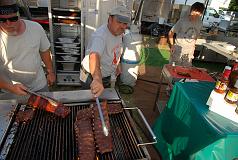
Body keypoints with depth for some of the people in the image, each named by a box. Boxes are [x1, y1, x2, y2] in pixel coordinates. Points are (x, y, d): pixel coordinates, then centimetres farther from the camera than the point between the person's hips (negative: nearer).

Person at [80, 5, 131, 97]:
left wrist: (117, 64, 13)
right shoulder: (100, 36, -35)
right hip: (91, 78, -7)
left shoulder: (118, 31, -8)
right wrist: (97, 79, -71)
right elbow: (94, 56, -55)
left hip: (107, 76, 8)